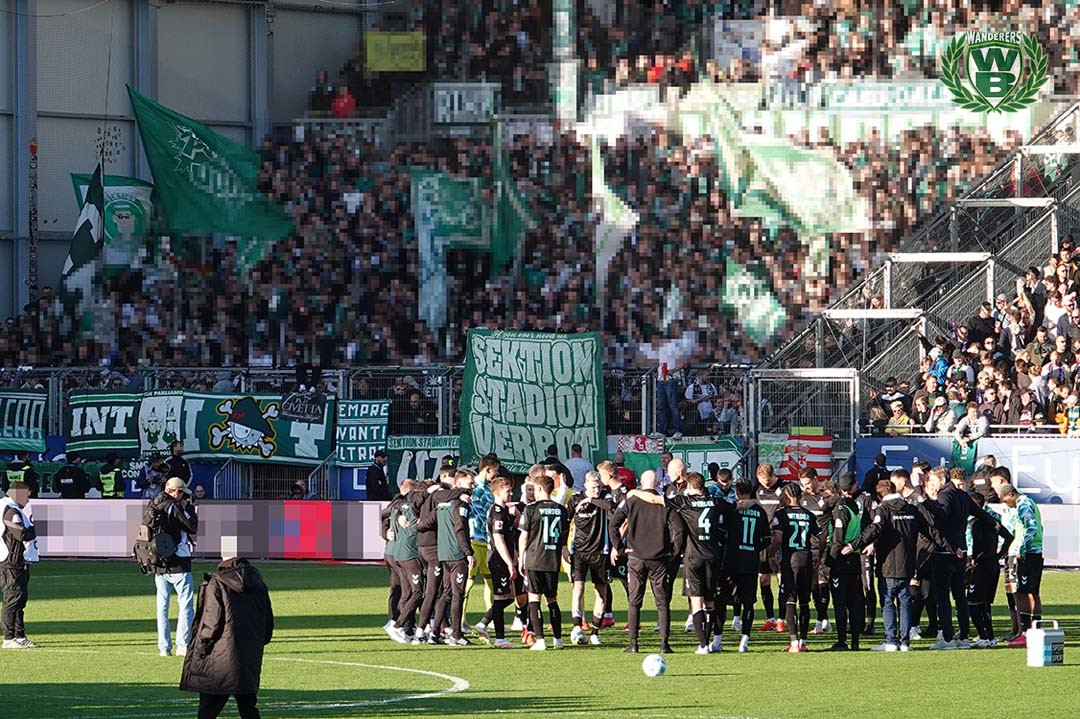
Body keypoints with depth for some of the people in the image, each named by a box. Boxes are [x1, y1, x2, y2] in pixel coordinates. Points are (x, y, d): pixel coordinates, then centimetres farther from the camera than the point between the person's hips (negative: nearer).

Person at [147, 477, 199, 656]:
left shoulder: (151, 508, 9)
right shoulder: (175, 507, -10)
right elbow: (193, 528, -7)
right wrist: (189, 507, 0)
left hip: (158, 566, 6)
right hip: (179, 564, -6)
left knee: (162, 606, 10)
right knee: (186, 605, 0)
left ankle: (164, 647, 7)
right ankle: (183, 645, -8)